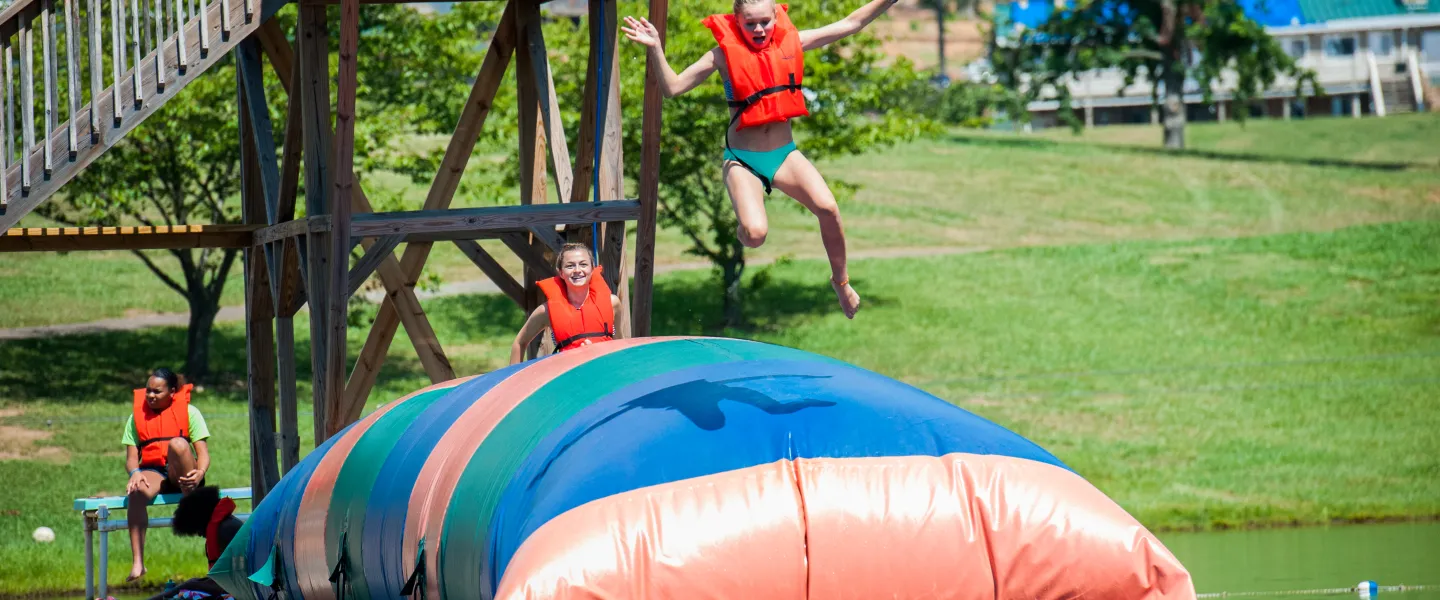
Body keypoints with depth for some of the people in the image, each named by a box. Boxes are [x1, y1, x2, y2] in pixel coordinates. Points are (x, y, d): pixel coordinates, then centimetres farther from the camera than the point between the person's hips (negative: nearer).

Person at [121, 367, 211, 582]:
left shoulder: (188, 412, 6)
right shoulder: (137, 416, 13)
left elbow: (203, 453, -1)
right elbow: (131, 457, 7)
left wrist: (200, 473, -24)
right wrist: (135, 473, -18)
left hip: (182, 476, -1)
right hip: (153, 472, 1)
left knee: (177, 444, -35)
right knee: (137, 492, -36)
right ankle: (137, 563, -39)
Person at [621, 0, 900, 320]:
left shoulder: (791, 42, 1)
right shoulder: (725, 54, -8)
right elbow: (672, 87, -10)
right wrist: (655, 49, -25)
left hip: (785, 154, 3)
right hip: (742, 160, -3)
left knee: (828, 208, -22)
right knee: (755, 234, -25)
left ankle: (841, 281, 2)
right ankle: (743, 228, 16)